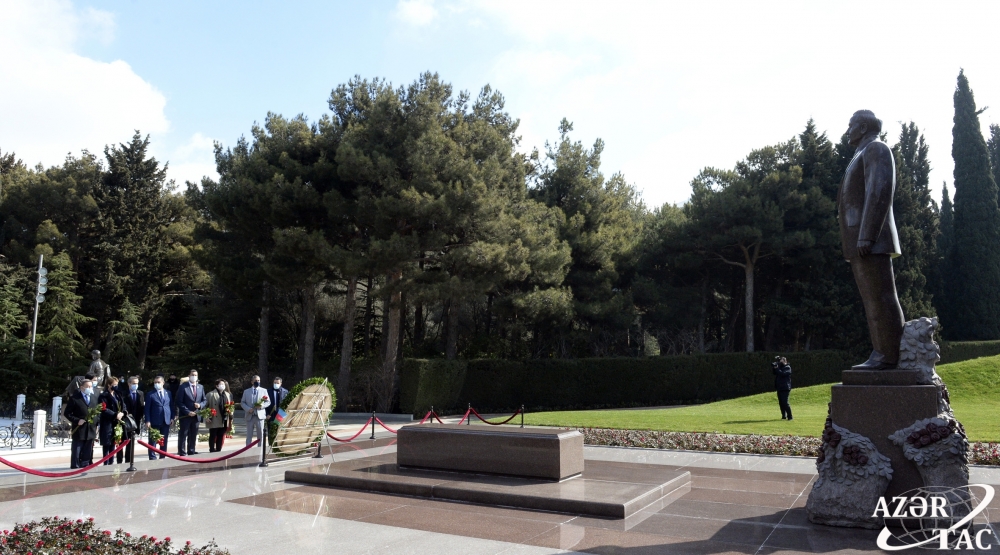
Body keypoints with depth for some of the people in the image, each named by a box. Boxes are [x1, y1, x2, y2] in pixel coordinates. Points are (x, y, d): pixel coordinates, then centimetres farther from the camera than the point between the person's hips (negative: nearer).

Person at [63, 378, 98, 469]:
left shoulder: (95, 398, 12)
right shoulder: (75, 398, -4)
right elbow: (67, 413, -4)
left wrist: (96, 425, 6)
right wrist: (77, 420, -15)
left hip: (91, 430, 5)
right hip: (79, 430, -4)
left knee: (88, 454, 9)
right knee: (76, 454, 2)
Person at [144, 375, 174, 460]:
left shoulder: (168, 393, 10)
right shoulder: (150, 394, -1)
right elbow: (147, 409, -4)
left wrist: (172, 418, 4)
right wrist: (147, 421, -11)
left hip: (166, 420, 3)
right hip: (155, 421, -3)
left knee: (164, 441, 9)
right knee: (153, 441, 0)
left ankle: (162, 457, 18)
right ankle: (152, 458, 6)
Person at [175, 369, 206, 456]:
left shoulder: (200, 387, 9)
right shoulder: (183, 386, -6)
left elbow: (204, 400, 13)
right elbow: (179, 402, -10)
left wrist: (200, 405, -10)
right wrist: (188, 412, -17)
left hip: (196, 415, 5)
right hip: (185, 415, -4)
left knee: (193, 436, 10)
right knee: (183, 435, 1)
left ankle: (191, 452, 19)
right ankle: (182, 453, 6)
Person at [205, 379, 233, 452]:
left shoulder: (228, 395, 10)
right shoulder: (210, 394, -6)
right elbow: (205, 406, -6)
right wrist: (207, 417, -12)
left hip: (224, 420, 5)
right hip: (214, 420, -5)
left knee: (221, 436, 10)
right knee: (213, 436, 3)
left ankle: (218, 451, 19)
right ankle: (212, 451, 12)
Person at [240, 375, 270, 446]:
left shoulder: (264, 391, 8)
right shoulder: (246, 391, 9)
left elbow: (268, 402, 7)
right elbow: (242, 402, 8)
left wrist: (261, 406, -13)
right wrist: (248, 409, -11)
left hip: (260, 415, 0)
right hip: (250, 416, 0)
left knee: (260, 435, 3)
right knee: (249, 435, 4)